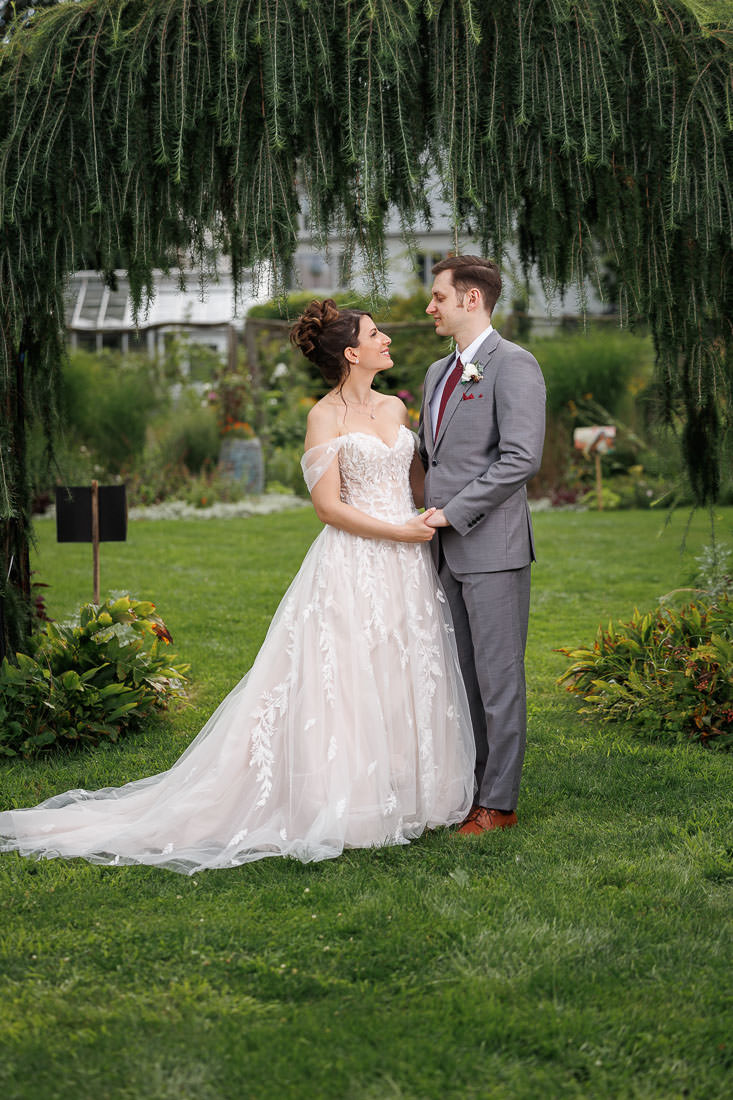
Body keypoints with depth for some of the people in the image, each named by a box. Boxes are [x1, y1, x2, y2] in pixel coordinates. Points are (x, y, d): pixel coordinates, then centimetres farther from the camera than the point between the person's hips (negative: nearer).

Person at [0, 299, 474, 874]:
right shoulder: (326, 417, -7)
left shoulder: (396, 407, 13)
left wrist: (436, 525, 5)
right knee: (348, 684, -5)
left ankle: (402, 797, 18)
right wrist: (399, 531, -14)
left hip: (408, 568, 7)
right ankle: (344, 806, 2)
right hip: (353, 568, -6)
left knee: (406, 681, 8)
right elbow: (329, 506, -12)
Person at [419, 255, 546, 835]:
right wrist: (423, 516, 10)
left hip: (493, 547, -8)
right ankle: (464, 787, 20)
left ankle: (499, 802, 5)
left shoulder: (513, 365, -10)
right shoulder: (439, 372, 18)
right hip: (447, 549, 8)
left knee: (499, 677, -2)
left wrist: (454, 511, -16)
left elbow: (522, 458, -18)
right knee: (460, 674, 12)